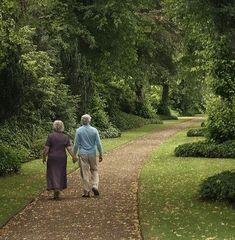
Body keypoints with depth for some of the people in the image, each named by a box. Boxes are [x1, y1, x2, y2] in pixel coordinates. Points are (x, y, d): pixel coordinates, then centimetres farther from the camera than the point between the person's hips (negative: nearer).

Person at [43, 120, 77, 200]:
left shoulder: (51, 136, -9)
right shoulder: (65, 137, -1)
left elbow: (46, 148, -10)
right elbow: (69, 148, -6)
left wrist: (44, 157, 0)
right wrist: (74, 157, 1)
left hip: (52, 158, -3)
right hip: (62, 158, 3)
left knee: (53, 174, 4)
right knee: (60, 174, 12)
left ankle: (56, 189, -12)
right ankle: (58, 192, 16)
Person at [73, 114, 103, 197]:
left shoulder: (78, 131, -6)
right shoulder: (94, 130, -2)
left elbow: (76, 144, -4)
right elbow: (98, 144, -1)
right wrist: (100, 154, 8)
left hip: (83, 154, -1)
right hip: (92, 153, 1)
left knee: (85, 173, 4)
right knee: (94, 170, 17)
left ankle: (87, 192, 7)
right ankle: (95, 186, -2)